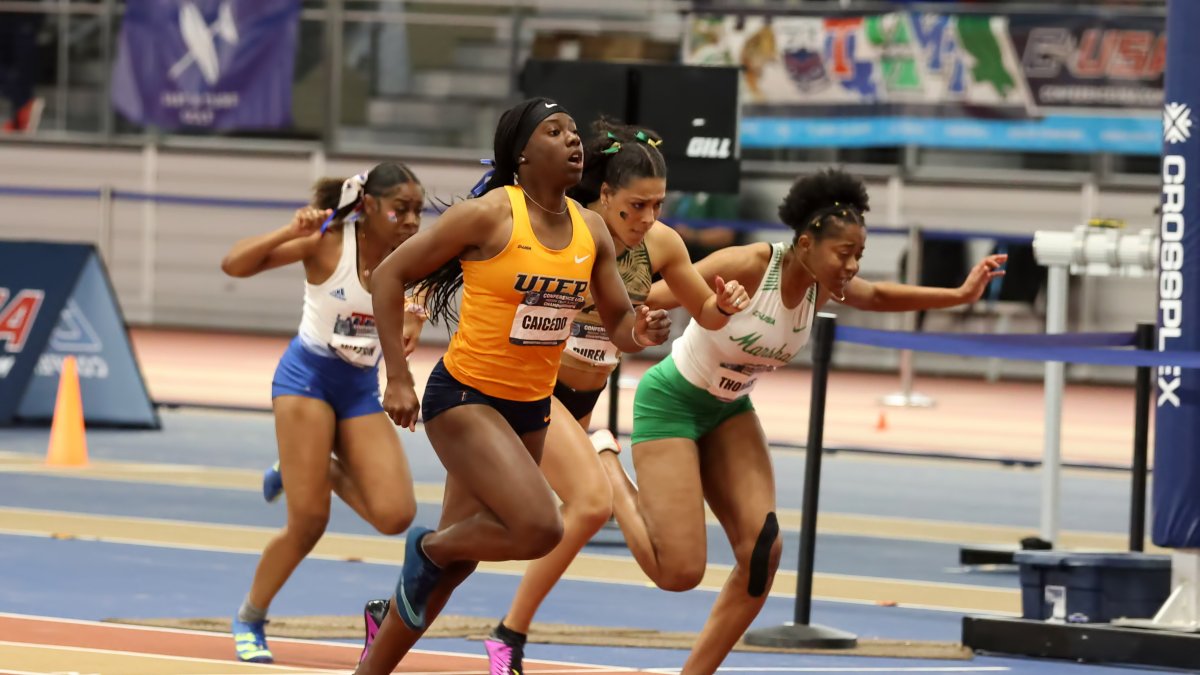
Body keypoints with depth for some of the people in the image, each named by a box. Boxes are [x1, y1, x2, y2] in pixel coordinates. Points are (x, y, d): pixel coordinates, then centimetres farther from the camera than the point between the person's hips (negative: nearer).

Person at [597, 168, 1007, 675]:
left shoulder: (824, 284, -7)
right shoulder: (746, 267, -29)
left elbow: (879, 297, 14)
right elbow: (648, 299, -29)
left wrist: (960, 295, 3)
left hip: (729, 410, 7)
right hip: (671, 401, -7)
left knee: (762, 550, -8)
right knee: (680, 571, -13)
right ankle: (606, 465, 12)